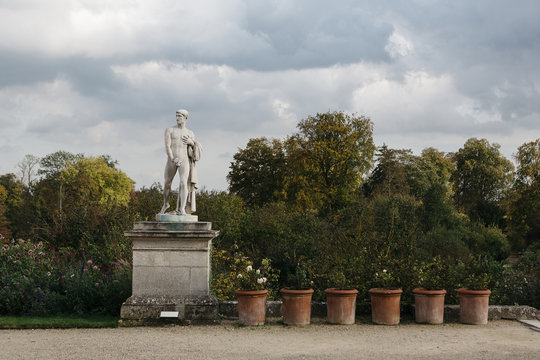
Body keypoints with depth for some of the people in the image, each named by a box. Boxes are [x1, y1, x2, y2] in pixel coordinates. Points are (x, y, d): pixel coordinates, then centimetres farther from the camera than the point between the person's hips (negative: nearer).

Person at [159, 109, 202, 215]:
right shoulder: (169, 130, 3)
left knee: (183, 183, -20)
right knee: (167, 184, 12)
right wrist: (172, 159, -21)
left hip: (184, 161, -1)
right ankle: (165, 204, 40)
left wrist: (191, 142, -6)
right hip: (171, 161, 1)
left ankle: (182, 210, -23)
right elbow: (167, 146, -8)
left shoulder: (190, 133, 11)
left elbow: (196, 147, 17)